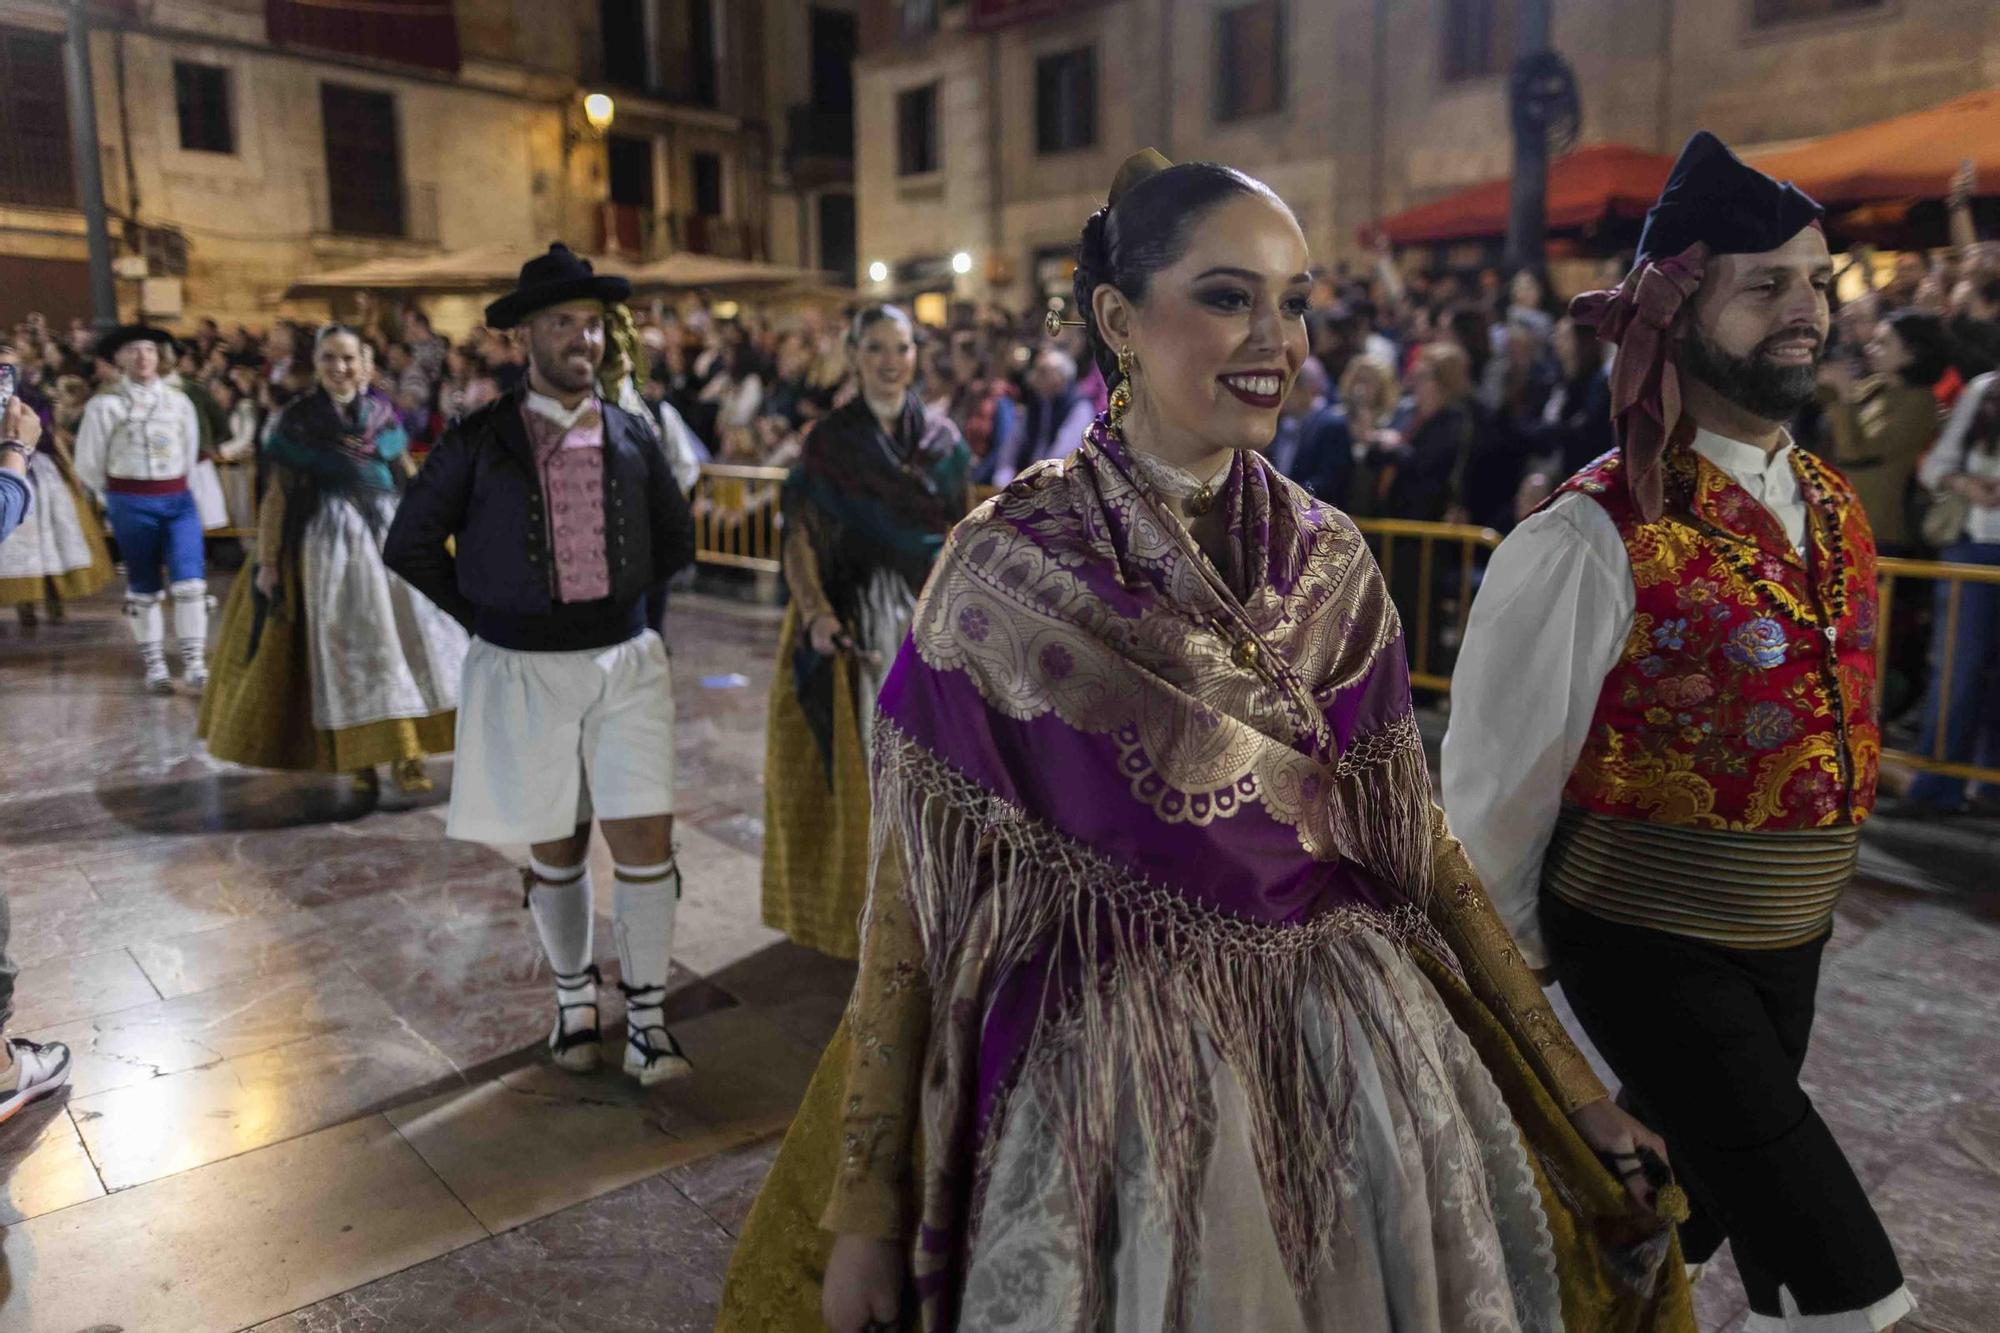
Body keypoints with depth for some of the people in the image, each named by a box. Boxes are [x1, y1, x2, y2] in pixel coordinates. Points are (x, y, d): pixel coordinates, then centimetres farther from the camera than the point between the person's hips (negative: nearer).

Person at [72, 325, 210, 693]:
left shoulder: (178, 401, 6)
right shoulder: (105, 405, -4)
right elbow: (88, 464, 1)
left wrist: (171, 488, 14)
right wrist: (120, 496, 10)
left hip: (179, 499, 2)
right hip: (132, 503, -2)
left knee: (190, 581, -9)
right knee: (144, 587, 6)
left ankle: (194, 664, -2)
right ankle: (154, 665, 17)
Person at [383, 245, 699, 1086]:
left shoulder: (631, 436, 3)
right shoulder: (480, 440, -4)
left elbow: (677, 541, 16)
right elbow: (409, 545, 3)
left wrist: (617, 601, 10)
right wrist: (484, 614, 2)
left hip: (625, 662, 1)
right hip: (522, 670, -1)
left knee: (646, 840, -4)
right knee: (554, 850, 11)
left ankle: (646, 1023, 9)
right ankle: (574, 996, 32)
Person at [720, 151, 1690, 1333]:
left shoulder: (1334, 564, -1)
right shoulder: (1008, 568, -13)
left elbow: (1414, 839, 5)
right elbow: (920, 888, -10)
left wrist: (1571, 1091, 5)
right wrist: (868, 1211, -9)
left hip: (1348, 1047, 4)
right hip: (1103, 1060, -4)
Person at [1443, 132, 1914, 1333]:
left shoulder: (1832, 506, 3)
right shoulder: (1597, 535, -20)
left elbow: (1836, 717, 14)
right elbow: (1502, 766, -13)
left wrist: (1815, 891, 19)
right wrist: (1503, 954, -3)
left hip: (1788, 938, 7)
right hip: (1650, 944, -7)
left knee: (1687, 1204, 21)